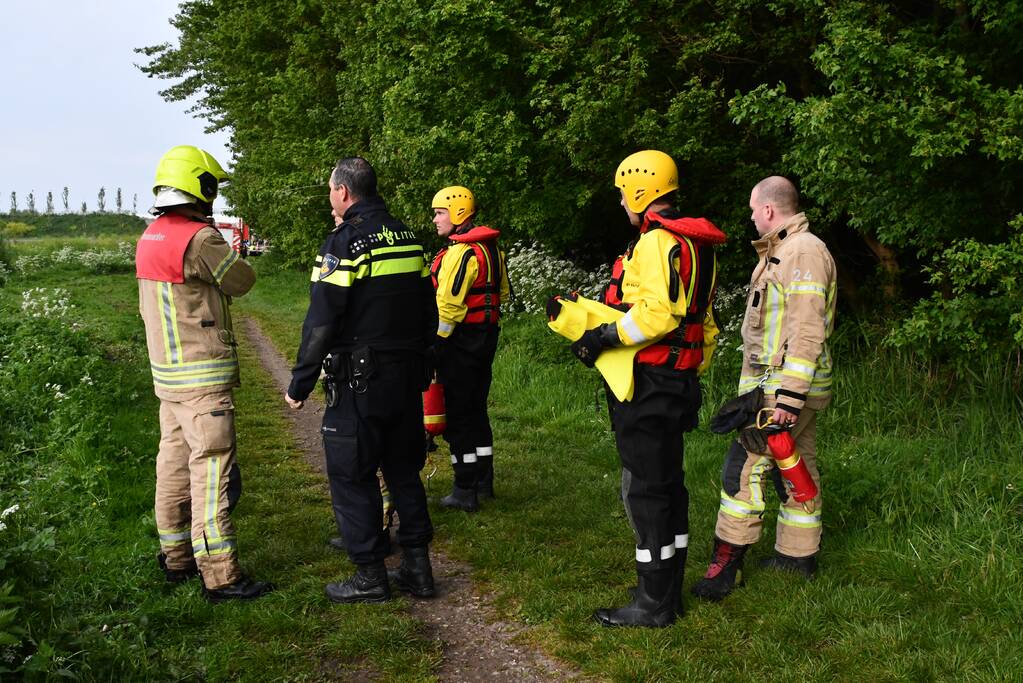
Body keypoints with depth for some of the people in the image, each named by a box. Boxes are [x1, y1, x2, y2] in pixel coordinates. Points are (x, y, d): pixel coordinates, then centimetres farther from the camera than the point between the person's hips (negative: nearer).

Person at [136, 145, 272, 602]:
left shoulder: (149, 239, 10)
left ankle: (176, 557, 27)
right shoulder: (199, 239, -18)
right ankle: (220, 576, -1)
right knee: (211, 473, -5)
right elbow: (243, 281, -5)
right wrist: (228, 255, 12)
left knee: (174, 465, 16)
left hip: (167, 372, 9)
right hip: (203, 378, -9)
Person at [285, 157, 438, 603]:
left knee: (351, 475, 4)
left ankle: (369, 575, 10)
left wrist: (300, 383, -9)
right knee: (404, 470, 16)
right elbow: (428, 313, 15)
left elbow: (320, 324, -16)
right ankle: (417, 568, 21)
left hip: (359, 382, -7)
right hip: (408, 378, 7)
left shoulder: (344, 243, -13)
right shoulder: (409, 239, 10)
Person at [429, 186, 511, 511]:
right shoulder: (490, 248, 11)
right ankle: (484, 481, 28)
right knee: (477, 410, 18)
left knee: (457, 415, -2)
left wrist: (434, 342, -15)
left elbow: (448, 306, -23)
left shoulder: (460, 252, -20)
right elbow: (502, 292, 19)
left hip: (460, 340, -10)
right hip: (485, 337, 10)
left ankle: (465, 491, 4)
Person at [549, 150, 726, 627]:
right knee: (668, 484, 16)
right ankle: (669, 591, 27)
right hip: (678, 381, 11)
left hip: (649, 383, -11)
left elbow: (658, 315, -27)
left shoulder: (657, 242, -16)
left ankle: (654, 605, 5)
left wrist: (604, 337, -19)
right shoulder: (693, 244, 16)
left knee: (644, 489, -3)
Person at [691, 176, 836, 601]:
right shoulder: (780, 252, 19)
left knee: (744, 465, -11)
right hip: (787, 386, 11)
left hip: (785, 386, -11)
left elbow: (807, 332, -23)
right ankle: (797, 556, 25)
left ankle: (726, 562, -6)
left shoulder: (804, 253, -16)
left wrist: (789, 397, -26)